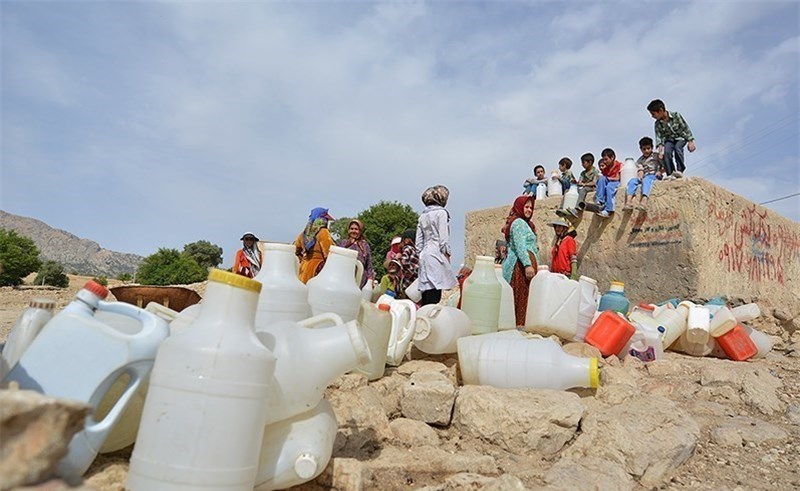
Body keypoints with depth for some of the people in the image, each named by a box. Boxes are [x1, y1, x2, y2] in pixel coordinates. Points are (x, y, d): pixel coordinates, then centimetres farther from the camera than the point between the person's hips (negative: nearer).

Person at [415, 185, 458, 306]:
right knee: (434, 295, -11)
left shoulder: (422, 216, 18)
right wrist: (447, 256, -4)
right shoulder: (441, 213, -2)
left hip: (424, 256, 8)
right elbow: (443, 239, -9)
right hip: (436, 254, -8)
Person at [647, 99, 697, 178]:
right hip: (669, 139, 2)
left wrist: (691, 142, -14)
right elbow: (659, 137, -14)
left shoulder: (675, 115, -16)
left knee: (677, 147, -32)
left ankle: (680, 170, -30)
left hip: (680, 137, -2)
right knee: (666, 152, -25)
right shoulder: (658, 124, -9)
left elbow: (685, 128, -11)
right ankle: (670, 174, -26)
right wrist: (660, 152, -26)